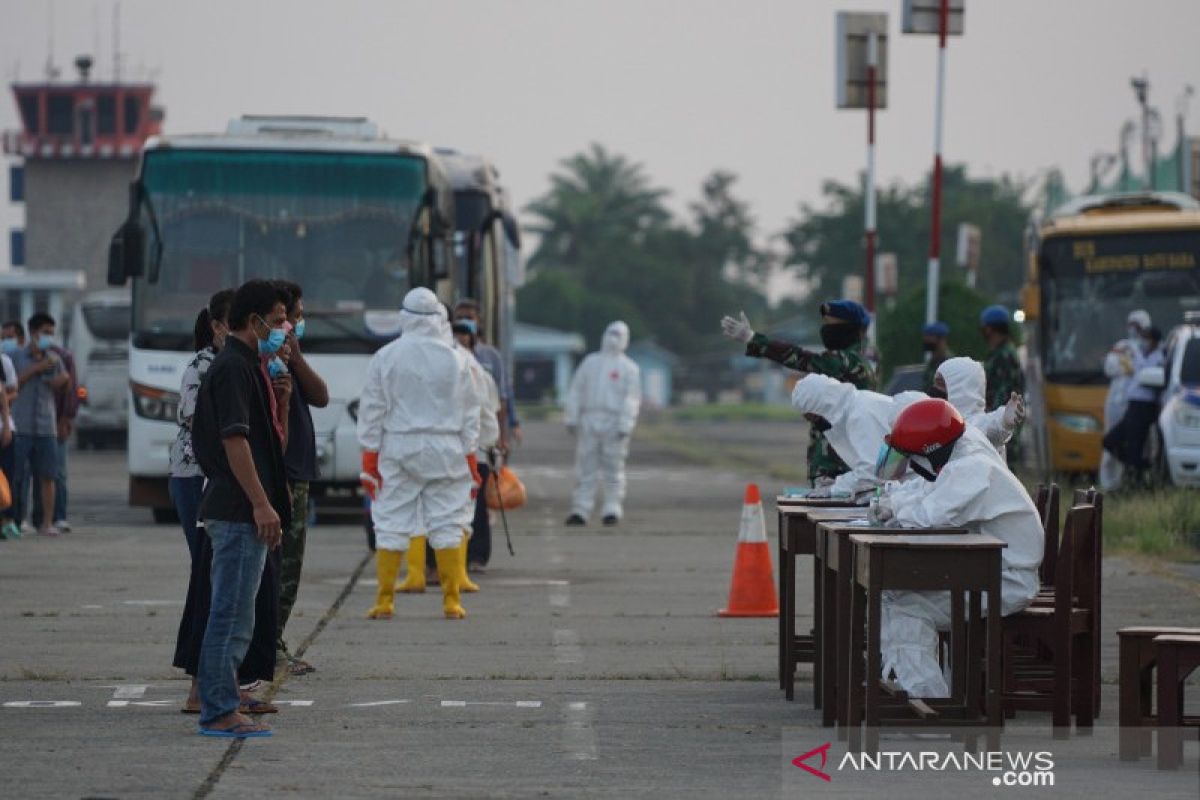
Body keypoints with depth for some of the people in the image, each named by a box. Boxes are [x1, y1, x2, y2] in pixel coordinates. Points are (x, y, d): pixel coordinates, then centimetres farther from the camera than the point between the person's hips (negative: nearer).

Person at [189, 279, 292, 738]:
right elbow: (234, 439, -21)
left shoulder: (246, 367, 20)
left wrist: (278, 401, 12)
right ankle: (219, 712, -7)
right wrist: (261, 503, -22)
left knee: (234, 615, 14)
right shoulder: (233, 368, -13)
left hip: (241, 511, 11)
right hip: (238, 511, -11)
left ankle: (220, 706, 19)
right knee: (232, 614, -9)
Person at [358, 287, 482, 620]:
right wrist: (470, 457, 12)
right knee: (447, 524, 5)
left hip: (397, 448, 0)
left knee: (391, 524, 4)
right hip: (445, 450, 0)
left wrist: (369, 456, 6)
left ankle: (384, 600, 4)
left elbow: (372, 411, 0)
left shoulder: (385, 358, -2)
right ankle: (452, 601, 4)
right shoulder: (455, 359, -1)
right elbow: (469, 413, 4)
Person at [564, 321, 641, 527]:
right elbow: (575, 392, 16)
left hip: (614, 423, -3)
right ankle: (580, 511, -1)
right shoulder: (590, 362, 17)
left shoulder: (628, 368, 6)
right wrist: (572, 419, 7)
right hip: (588, 422, 3)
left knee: (613, 470, -2)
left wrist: (625, 425, -12)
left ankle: (613, 510, 2)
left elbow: (631, 399, -1)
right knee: (586, 467, -1)